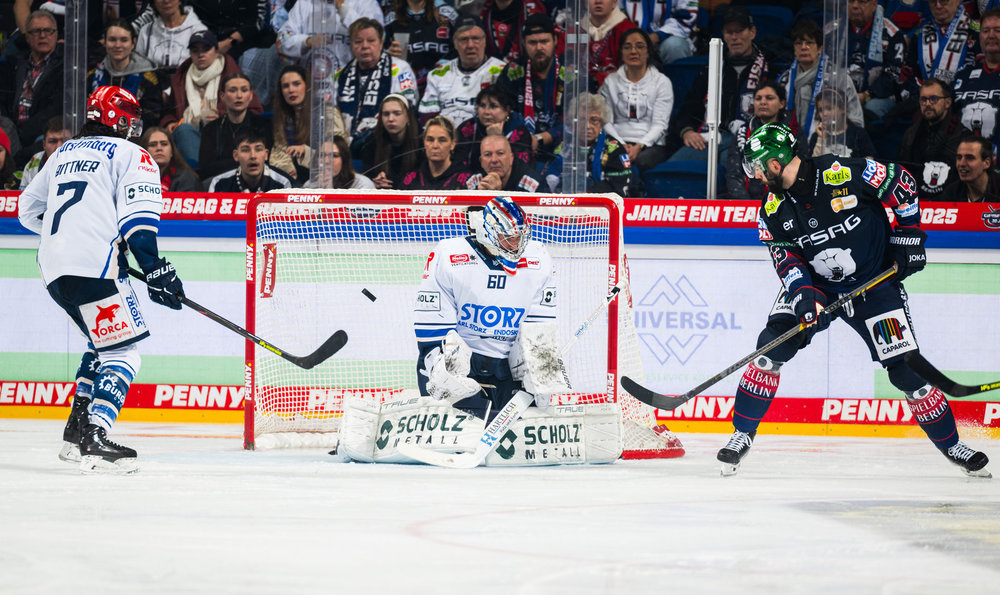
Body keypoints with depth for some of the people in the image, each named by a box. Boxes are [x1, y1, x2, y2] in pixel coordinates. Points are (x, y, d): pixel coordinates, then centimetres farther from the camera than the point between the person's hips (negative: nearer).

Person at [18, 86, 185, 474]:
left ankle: (75, 434, 22)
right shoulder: (130, 155, 2)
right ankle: (94, 443, -25)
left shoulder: (65, 153, 24)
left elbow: (28, 209, 30)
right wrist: (154, 269, -12)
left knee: (103, 344, 24)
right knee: (122, 352, -8)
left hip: (52, 267, 8)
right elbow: (137, 216, -11)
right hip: (93, 266, -8)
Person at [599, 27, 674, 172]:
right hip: (618, 142, 1)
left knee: (641, 161, -38)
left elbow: (660, 124, 0)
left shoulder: (661, 82, 9)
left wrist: (639, 146, -17)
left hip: (651, 144, -1)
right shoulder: (611, 81, 16)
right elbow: (606, 121, 9)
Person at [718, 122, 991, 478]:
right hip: (815, 285, 3)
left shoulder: (842, 174, -23)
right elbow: (785, 259, -8)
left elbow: (902, 184, -12)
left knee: (905, 368, -7)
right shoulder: (773, 211, -8)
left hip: (875, 282, -3)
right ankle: (742, 435, -6)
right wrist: (804, 296, -27)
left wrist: (907, 239, -9)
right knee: (773, 345, -16)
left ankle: (950, 444, 10)